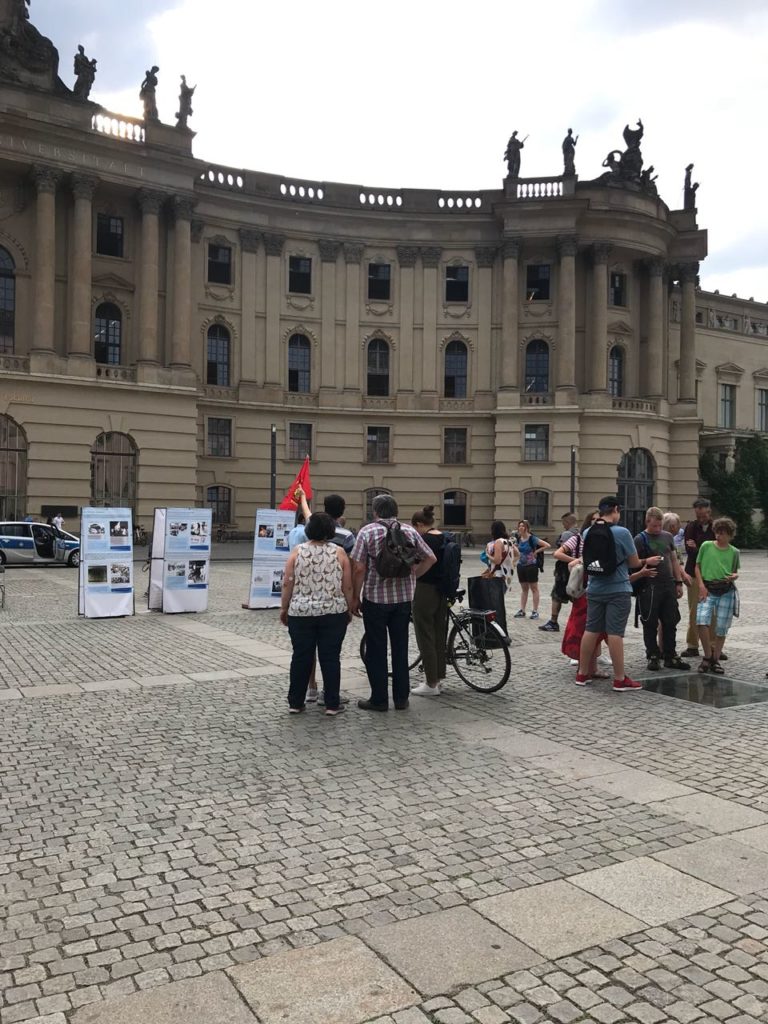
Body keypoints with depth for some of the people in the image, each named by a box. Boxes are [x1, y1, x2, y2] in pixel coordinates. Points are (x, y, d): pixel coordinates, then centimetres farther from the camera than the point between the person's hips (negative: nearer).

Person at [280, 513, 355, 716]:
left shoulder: (297, 552, -2)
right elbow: (347, 587, -1)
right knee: (330, 658, 5)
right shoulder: (339, 553, -2)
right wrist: (349, 609, 10)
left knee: (301, 657, 9)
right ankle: (332, 704, 9)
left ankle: (295, 702, 15)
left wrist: (284, 608, 8)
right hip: (333, 613, -1)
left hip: (301, 612, 1)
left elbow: (287, 584, -2)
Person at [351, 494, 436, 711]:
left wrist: (355, 598, -4)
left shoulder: (367, 532, -8)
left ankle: (379, 699, 10)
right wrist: (412, 576, 9)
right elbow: (430, 558, 4)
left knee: (376, 650, 6)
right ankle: (401, 698, 17)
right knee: (400, 648, 12)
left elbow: (358, 568, -13)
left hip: (375, 598, -3)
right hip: (404, 598, 4)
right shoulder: (409, 532, 4)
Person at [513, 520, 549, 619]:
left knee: (534, 589, 3)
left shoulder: (532, 539, -14)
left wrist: (536, 551, -14)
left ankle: (535, 611, 8)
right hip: (521, 565, 6)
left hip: (531, 566, -6)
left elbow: (547, 545, -18)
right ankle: (522, 611, 16)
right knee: (524, 589, 13)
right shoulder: (519, 539, 4)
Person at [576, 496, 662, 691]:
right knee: (615, 633, -4)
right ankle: (620, 679, 2)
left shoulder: (588, 533, 2)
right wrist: (648, 561, 14)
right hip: (618, 590, -5)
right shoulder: (622, 532, -14)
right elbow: (634, 562, -6)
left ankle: (582, 674, 18)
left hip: (595, 589, 5)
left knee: (591, 630, 11)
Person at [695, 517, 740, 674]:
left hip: (726, 592, 1)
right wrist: (701, 585, -4)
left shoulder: (734, 552, 7)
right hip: (707, 590, -1)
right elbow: (697, 566, 7)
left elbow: (735, 572, 18)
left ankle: (715, 660, 18)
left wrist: (734, 576, -6)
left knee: (721, 628, 2)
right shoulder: (706, 546, 2)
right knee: (702, 622, -19)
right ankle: (708, 656, 0)